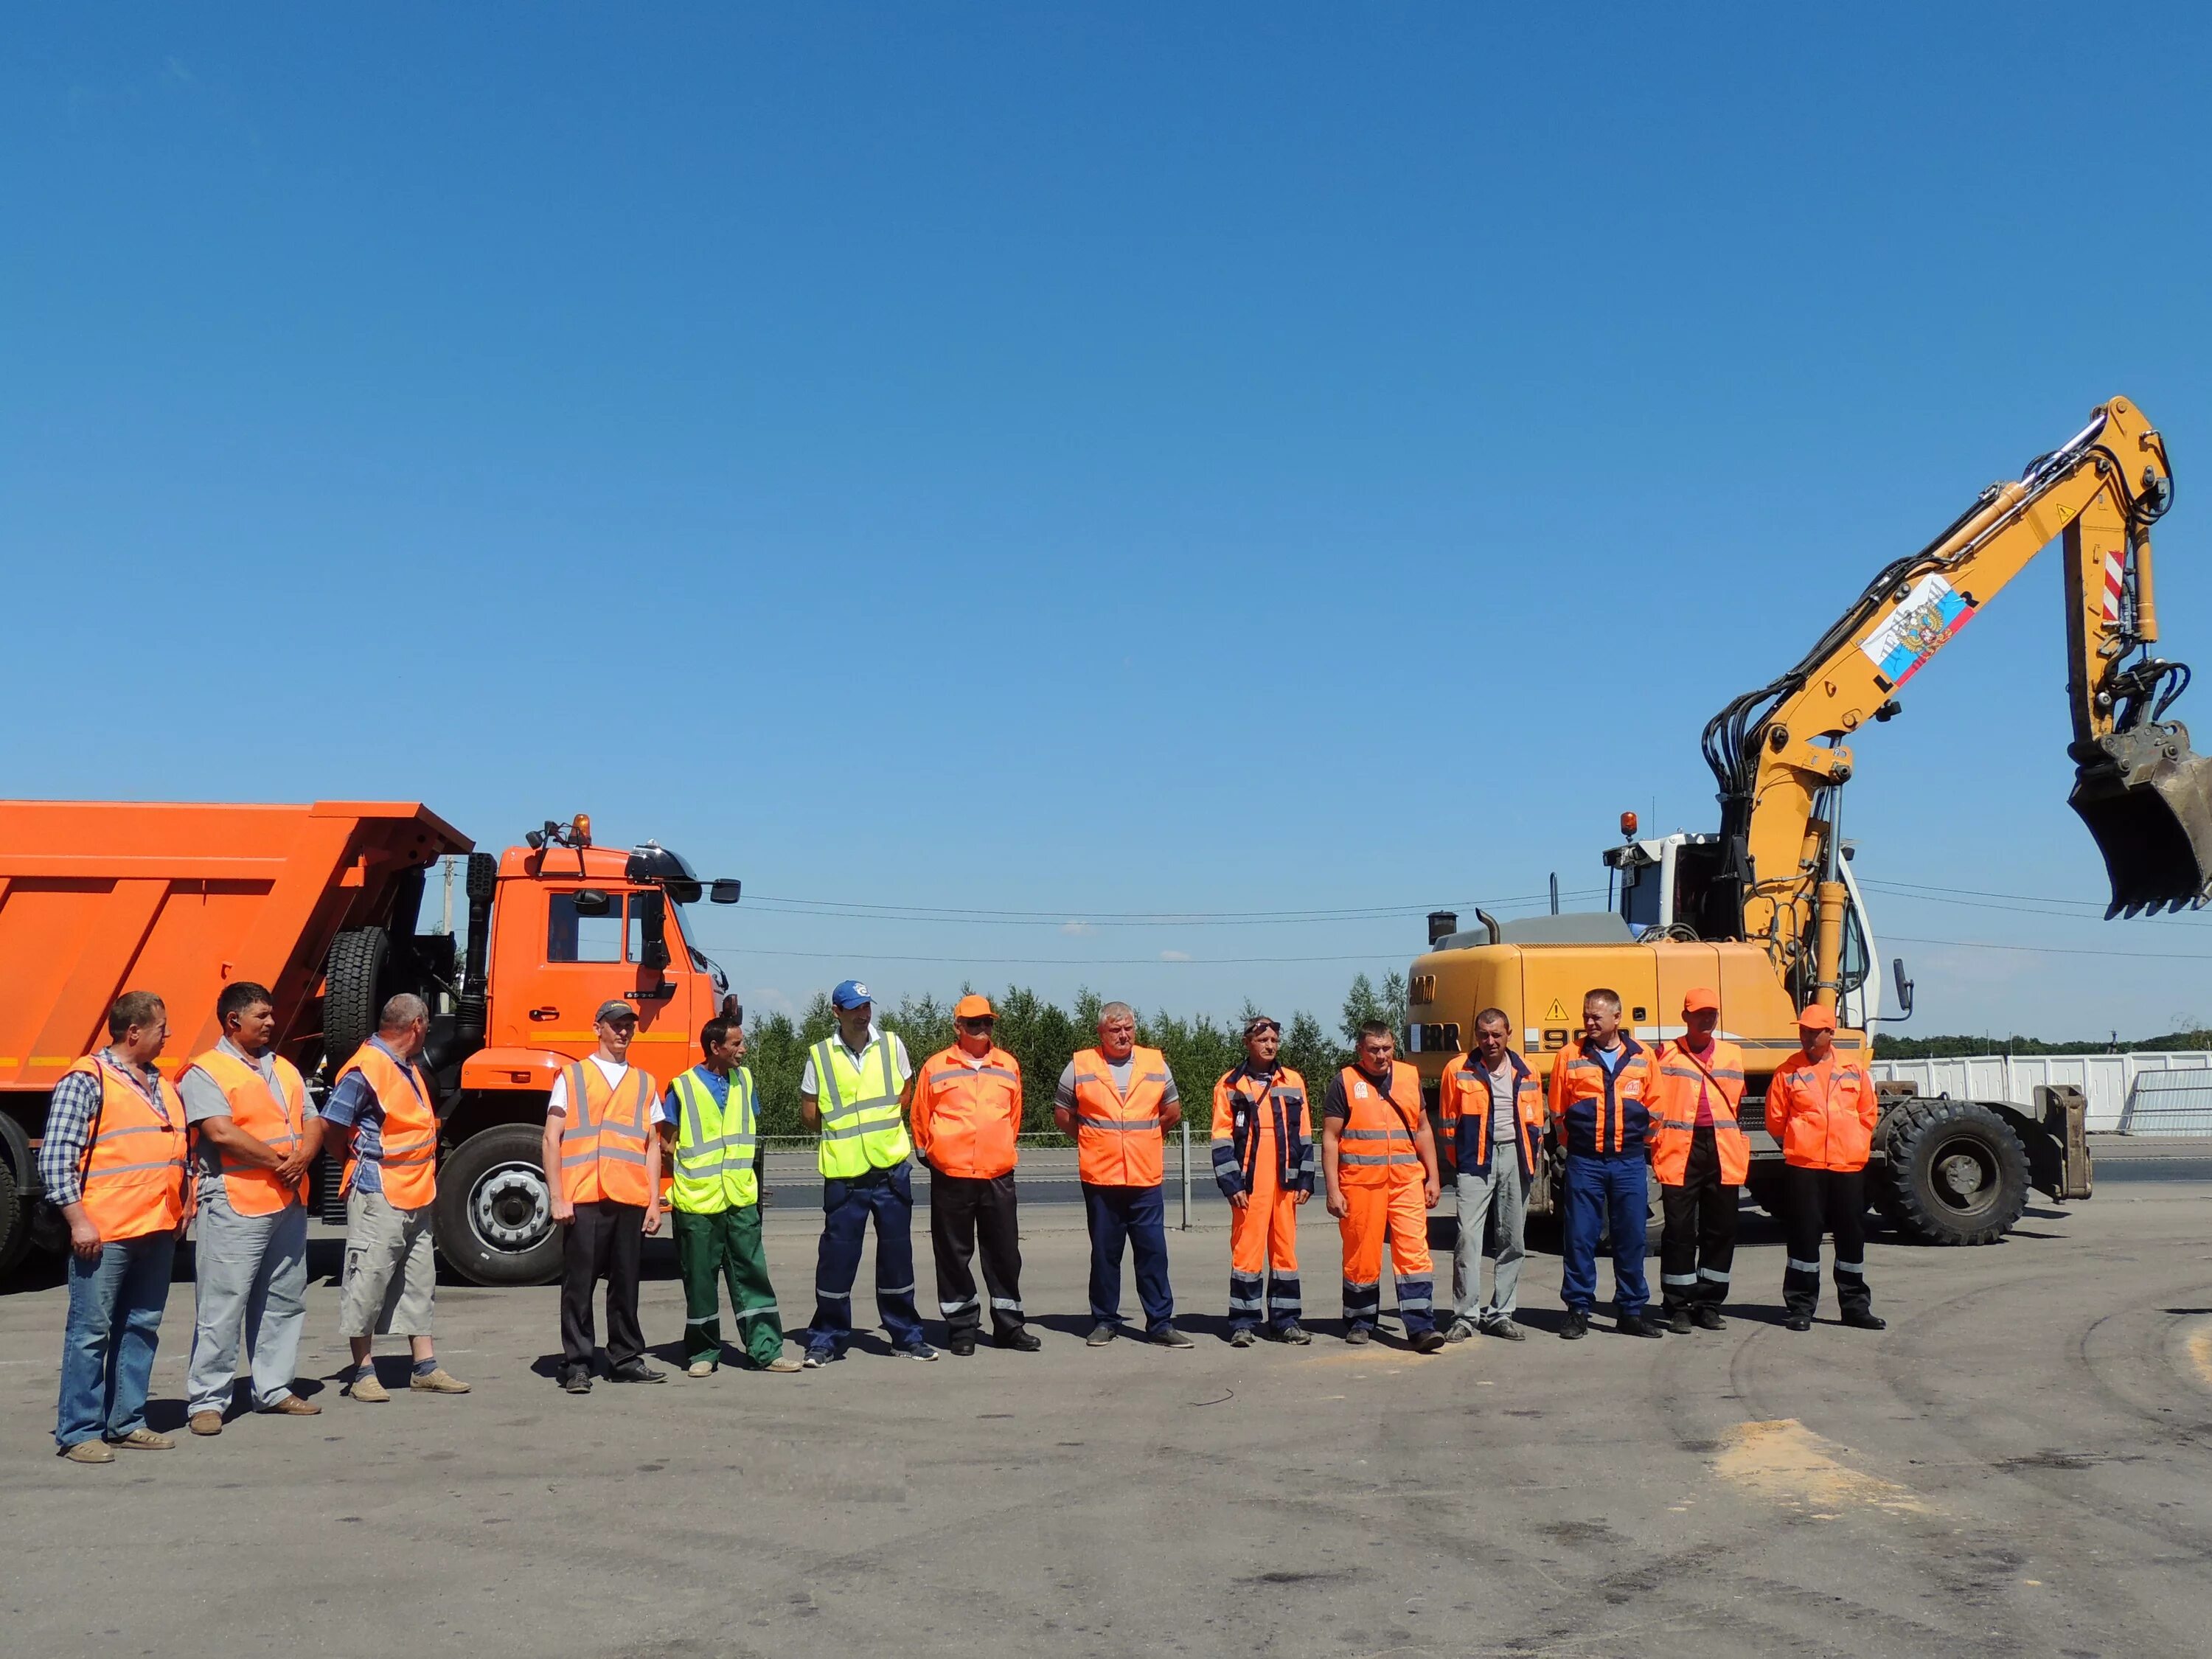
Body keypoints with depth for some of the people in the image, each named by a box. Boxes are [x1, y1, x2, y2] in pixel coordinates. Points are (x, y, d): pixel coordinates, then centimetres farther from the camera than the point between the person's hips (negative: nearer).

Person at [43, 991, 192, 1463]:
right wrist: (78, 1221, -15)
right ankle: (79, 1432, 5)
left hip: (158, 1230, 7)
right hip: (105, 1233, -7)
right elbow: (54, 1158, -12)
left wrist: (184, 1207, 17)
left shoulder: (162, 1085, 17)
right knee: (91, 1331, -2)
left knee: (141, 1329, 11)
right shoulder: (86, 1081, -7)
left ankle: (127, 1422, 19)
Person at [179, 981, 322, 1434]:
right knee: (222, 1307, -5)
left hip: (289, 1204, 7)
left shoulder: (285, 1069, 18)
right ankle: (206, 1400, 3)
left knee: (285, 1301, 12)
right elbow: (222, 1132, -18)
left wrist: (302, 1159, -8)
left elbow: (312, 1122, 13)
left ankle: (273, 1389, 22)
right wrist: (279, 1162, -13)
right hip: (236, 1205, -7)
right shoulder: (205, 1072, -5)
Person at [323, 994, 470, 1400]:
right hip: (378, 1196, -9)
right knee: (368, 1281, -2)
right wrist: (360, 1167, -4)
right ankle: (363, 1373, 7)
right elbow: (328, 1128, -15)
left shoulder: (409, 1068, 15)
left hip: (415, 1196, 10)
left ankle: (425, 1368, 19)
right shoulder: (364, 1069, -15)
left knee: (419, 1281, 12)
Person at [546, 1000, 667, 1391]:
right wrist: (558, 1197, -6)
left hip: (630, 1199, 3)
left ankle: (627, 1359, 17)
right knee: (578, 1285, -1)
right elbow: (552, 1139, 2)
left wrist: (654, 1202, 7)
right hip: (583, 1199, -3)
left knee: (626, 1284, 8)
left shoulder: (645, 1082, 16)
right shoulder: (571, 1075, 7)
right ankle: (577, 1364, 6)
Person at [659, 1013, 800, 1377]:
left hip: (741, 1199, 4)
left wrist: (743, 1168, 8)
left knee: (752, 1274, 3)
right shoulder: (682, 1087, -7)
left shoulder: (745, 1079, 8)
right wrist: (693, 1169, -5)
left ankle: (766, 1350, 8)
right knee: (700, 1280, 5)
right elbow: (667, 1141, 0)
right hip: (697, 1201, -4)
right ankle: (702, 1353, 17)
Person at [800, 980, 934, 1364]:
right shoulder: (820, 1055, -1)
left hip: (891, 1168, 2)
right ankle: (826, 1338, 15)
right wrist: (843, 1131, 2)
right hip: (844, 1173, -2)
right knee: (837, 1257, 2)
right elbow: (809, 1113, 5)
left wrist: (882, 1120, 3)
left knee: (897, 1253, 9)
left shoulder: (891, 1045, 4)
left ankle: (906, 1335, 20)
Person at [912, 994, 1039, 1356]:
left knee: (1005, 1253, 7)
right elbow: (920, 1119, 7)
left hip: (998, 1176, 2)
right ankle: (961, 1326, 15)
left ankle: (1010, 1326, 17)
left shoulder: (1008, 1066, 9)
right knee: (954, 1254, 4)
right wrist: (930, 1154, 11)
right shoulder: (936, 1067, 0)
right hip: (950, 1176, -2)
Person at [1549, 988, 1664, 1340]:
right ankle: (1578, 1310, 9)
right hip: (1584, 1163, -1)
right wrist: (1576, 1145, 6)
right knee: (1579, 1237, 0)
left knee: (1632, 1237, 5)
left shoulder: (1643, 1057, 6)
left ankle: (1632, 1310, 15)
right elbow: (1558, 1113, 8)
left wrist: (1636, 1141, 8)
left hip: (1629, 1162, 1)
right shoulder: (1569, 1058, 3)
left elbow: (1655, 1109, 12)